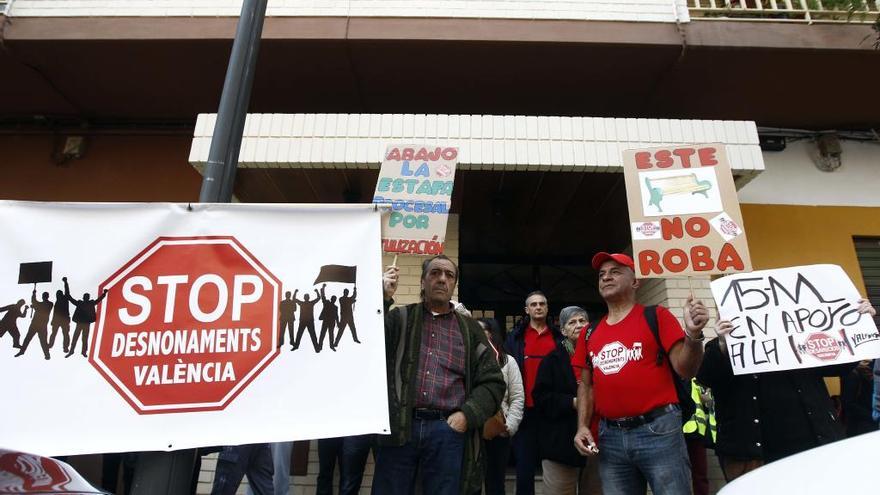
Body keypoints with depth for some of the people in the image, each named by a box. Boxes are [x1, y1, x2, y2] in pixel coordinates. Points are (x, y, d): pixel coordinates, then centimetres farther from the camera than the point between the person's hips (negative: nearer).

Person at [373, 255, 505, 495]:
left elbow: (492, 381, 9)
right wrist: (382, 299, -14)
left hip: (448, 429, 1)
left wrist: (466, 415, -6)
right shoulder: (400, 318, 10)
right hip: (399, 427, -1)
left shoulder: (470, 329, 13)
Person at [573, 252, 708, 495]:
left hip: (658, 429, -4)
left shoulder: (655, 316, -1)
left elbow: (685, 370, -6)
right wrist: (582, 427, 3)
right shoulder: (590, 333, 10)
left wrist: (693, 335, -24)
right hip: (610, 436, 4)